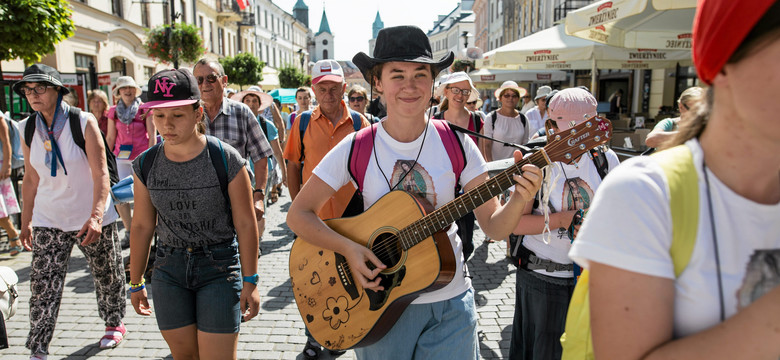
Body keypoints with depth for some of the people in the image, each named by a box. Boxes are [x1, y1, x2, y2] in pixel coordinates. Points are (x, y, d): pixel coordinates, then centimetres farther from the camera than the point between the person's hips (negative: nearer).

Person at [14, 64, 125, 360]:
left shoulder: (84, 123, -13)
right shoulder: (29, 128, 0)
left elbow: (101, 174, -17)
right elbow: (31, 178, 8)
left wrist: (96, 217, -27)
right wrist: (26, 221, 9)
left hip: (91, 219, -3)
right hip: (48, 221, 3)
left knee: (107, 275, 12)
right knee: (43, 286, 0)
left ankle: (115, 322, 34)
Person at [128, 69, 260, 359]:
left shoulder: (226, 159, -13)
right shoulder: (145, 165, -1)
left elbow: (245, 223, -9)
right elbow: (142, 226, 8)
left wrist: (250, 281, -7)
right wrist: (136, 283, 14)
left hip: (220, 268, -3)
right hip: (169, 269, 4)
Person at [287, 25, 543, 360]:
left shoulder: (457, 144, -7)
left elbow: (494, 226, -6)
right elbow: (298, 214, -7)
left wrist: (519, 200, -26)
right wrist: (348, 248, -21)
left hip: (450, 302, 1)